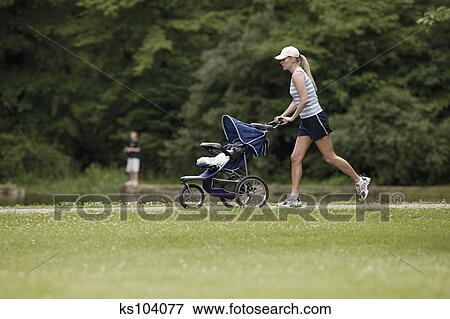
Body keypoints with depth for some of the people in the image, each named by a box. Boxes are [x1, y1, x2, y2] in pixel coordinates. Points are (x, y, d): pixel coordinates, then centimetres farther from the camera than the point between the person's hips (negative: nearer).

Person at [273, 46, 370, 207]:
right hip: (307, 121, 10)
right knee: (295, 158, 2)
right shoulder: (297, 74, 15)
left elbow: (304, 100, -23)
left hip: (315, 118, -10)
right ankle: (294, 197, 0)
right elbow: (296, 101, 21)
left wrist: (292, 118, -15)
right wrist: (283, 116, 12)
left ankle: (359, 180, 12)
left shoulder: (297, 74, -15)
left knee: (329, 157, -2)